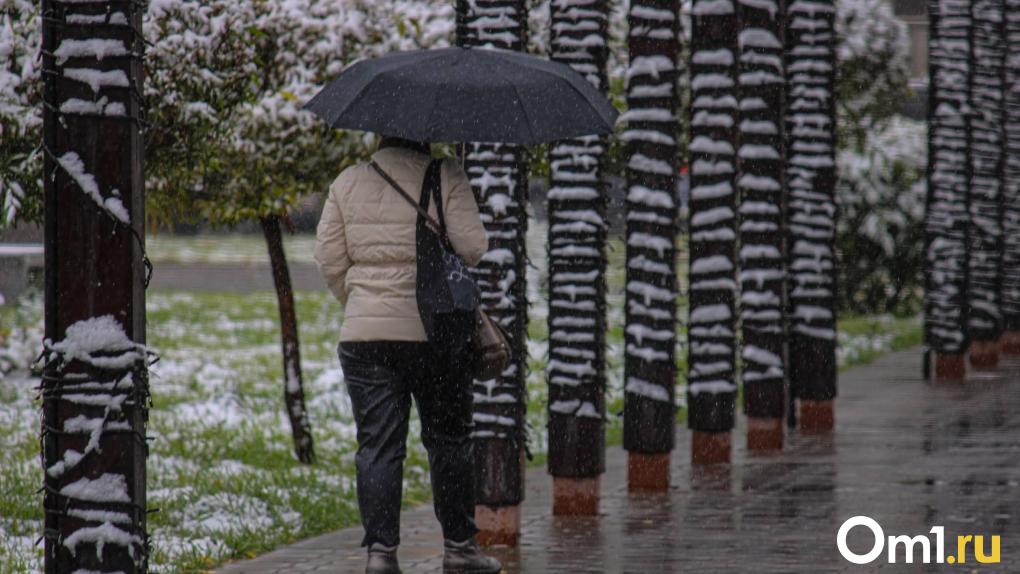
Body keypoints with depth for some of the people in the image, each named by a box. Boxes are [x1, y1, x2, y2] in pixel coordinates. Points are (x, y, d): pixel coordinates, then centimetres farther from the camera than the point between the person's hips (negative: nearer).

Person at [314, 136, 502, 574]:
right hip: (434, 329, -2)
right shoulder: (446, 177, -4)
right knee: (448, 439, 10)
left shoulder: (348, 182, 7)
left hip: (363, 336, 2)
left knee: (377, 445, 4)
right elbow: (472, 248, -10)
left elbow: (329, 261, 5)